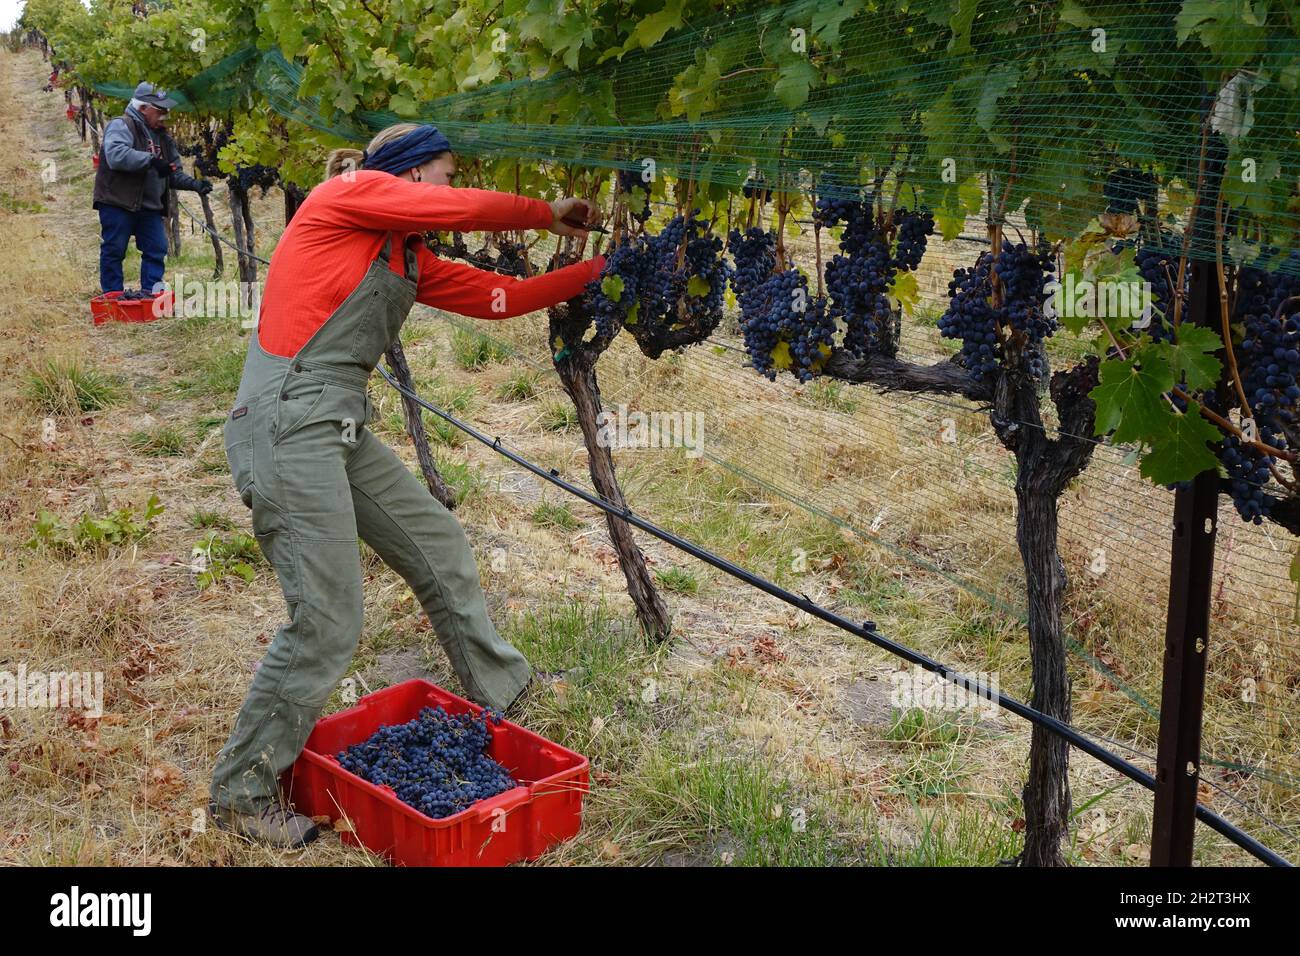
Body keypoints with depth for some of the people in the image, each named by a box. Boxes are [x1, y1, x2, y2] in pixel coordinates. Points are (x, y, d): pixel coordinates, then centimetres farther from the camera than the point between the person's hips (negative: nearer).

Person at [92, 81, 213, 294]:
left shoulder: (162, 135, 17)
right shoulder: (121, 126, -9)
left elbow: (173, 175, 19)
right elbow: (116, 155, -29)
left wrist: (195, 184, 2)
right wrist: (151, 160, -32)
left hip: (150, 207, 7)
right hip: (118, 204, -7)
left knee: (157, 250, 4)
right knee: (113, 251, -1)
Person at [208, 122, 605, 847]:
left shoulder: (410, 260, 18)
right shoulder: (344, 194, -4)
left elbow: (500, 296, 18)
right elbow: (467, 211, -12)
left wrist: (600, 269, 19)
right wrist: (546, 214, 5)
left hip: (341, 429, 9)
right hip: (288, 424, -9)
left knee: (441, 548, 17)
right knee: (329, 624, -8)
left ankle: (503, 694, 36)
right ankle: (243, 793, 10)